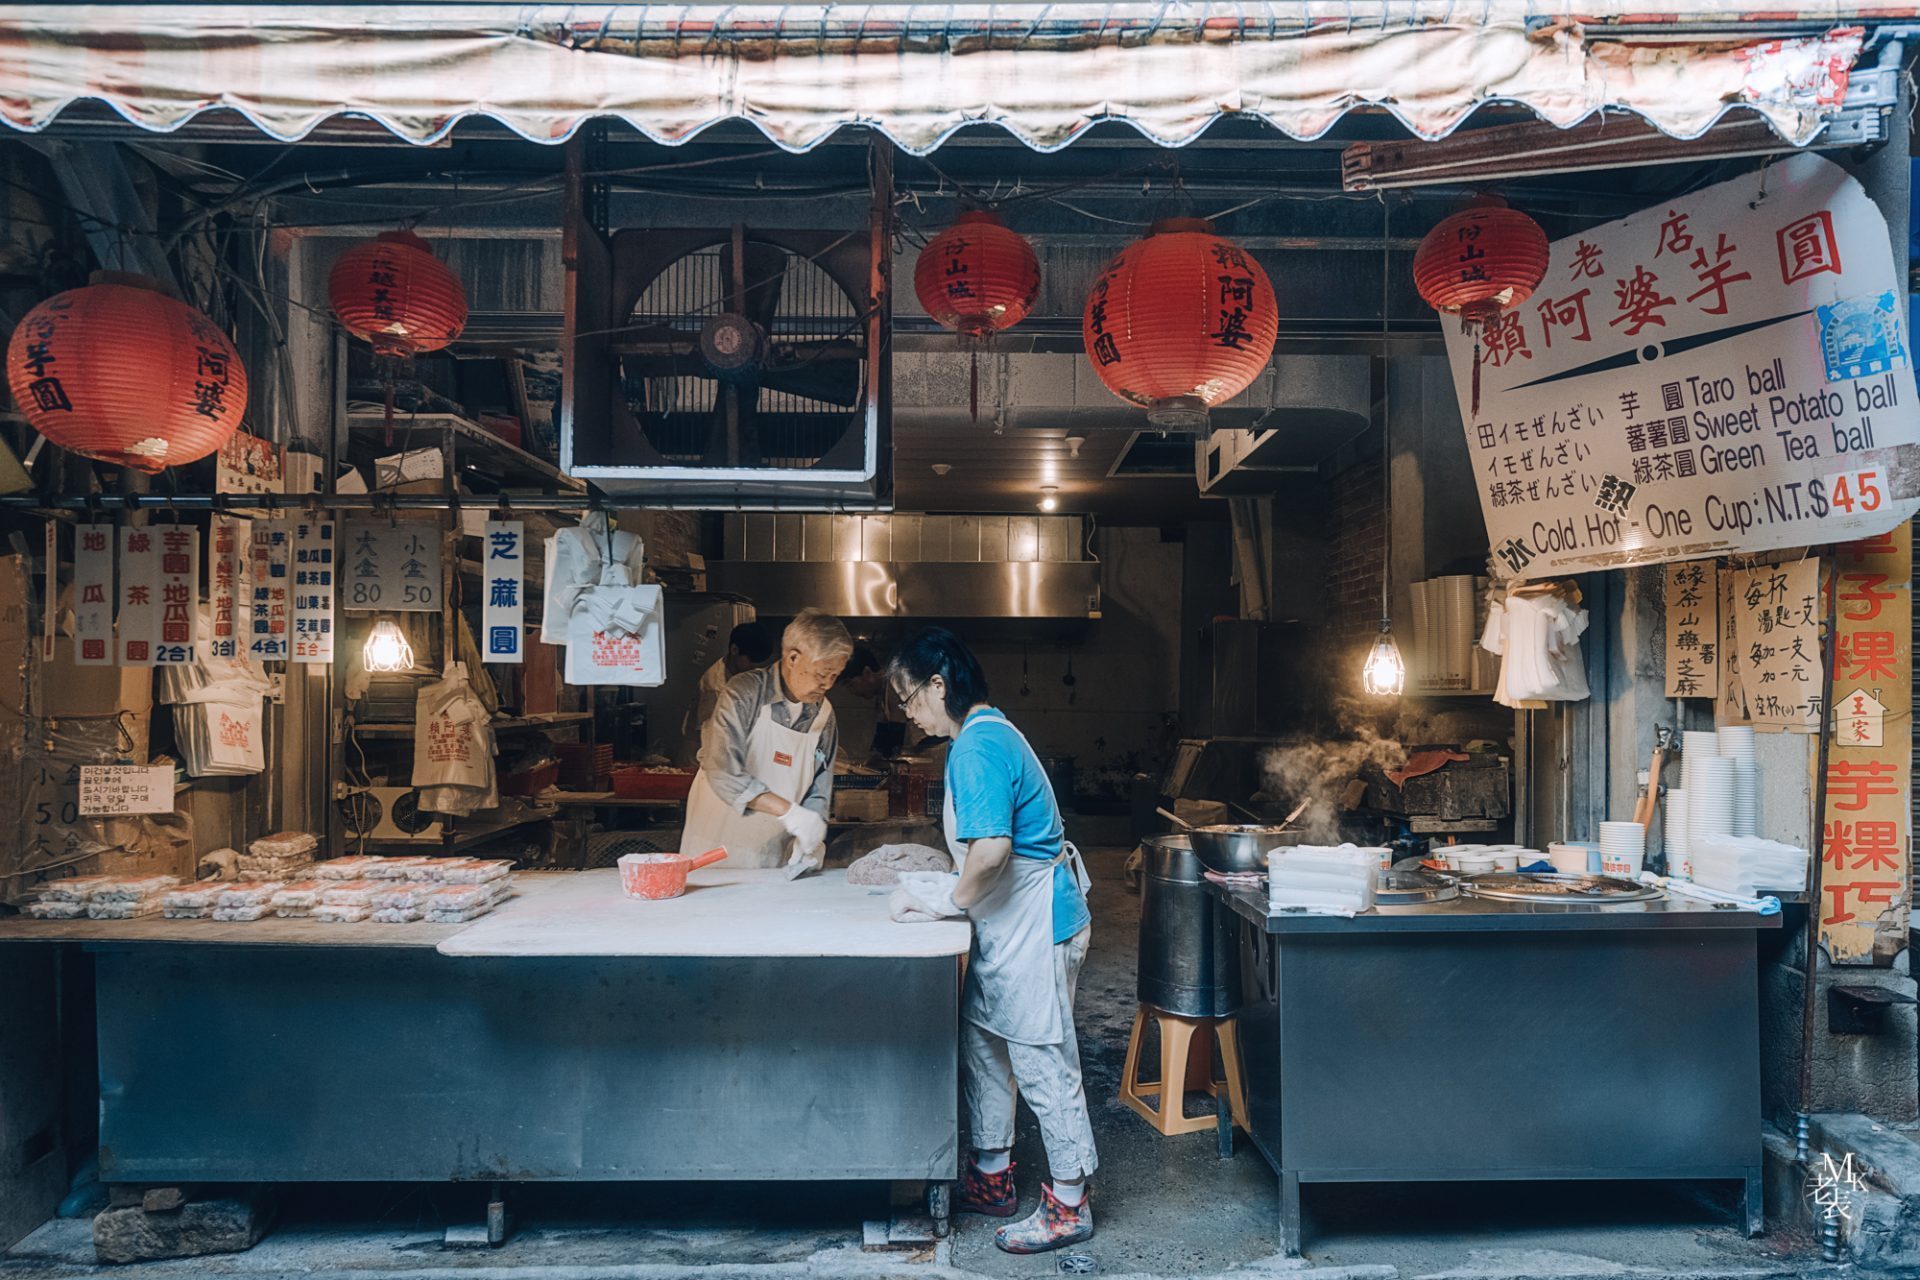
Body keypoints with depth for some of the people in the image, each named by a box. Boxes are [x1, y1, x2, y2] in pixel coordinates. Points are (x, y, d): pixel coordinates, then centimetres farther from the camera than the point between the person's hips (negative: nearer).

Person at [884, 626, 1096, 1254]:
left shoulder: (978, 748, -21)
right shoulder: (986, 735, 12)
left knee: (1042, 1061, 0)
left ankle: (1069, 1206, 14)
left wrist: (949, 901, -15)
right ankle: (992, 1178, 31)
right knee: (982, 1043, 17)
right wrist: (941, 884, 13)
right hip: (1010, 923, 11)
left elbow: (992, 849, -31)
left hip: (1034, 926, -11)